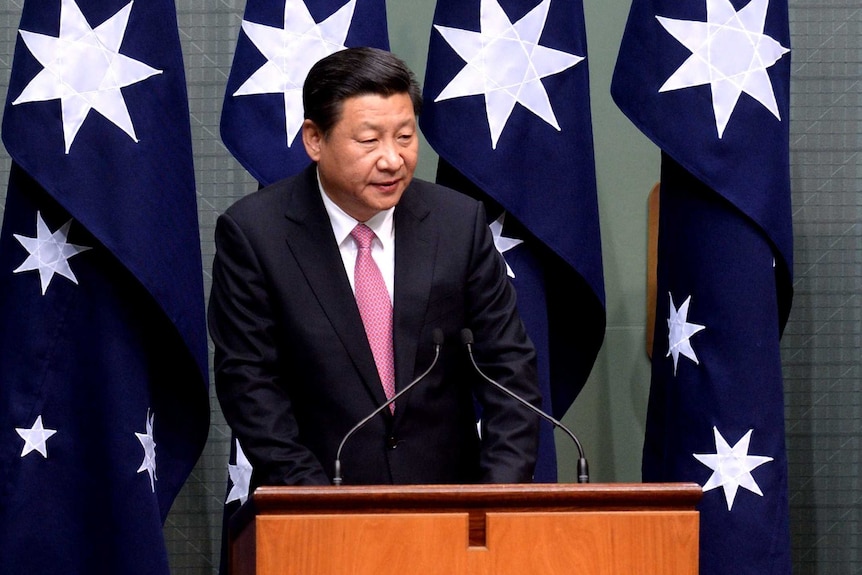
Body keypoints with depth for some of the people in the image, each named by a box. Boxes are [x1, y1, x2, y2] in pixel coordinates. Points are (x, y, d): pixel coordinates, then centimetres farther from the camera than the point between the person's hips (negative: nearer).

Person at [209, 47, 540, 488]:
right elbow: (249, 384, -3)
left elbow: (508, 369, 7)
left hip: (448, 501, 2)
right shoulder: (253, 233, -2)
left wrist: (500, 498, -6)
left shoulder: (459, 222, 4)